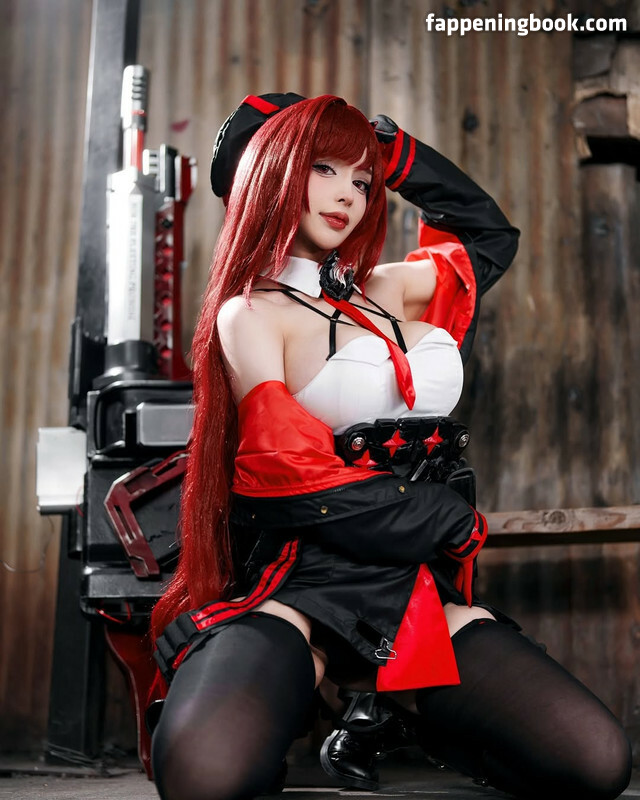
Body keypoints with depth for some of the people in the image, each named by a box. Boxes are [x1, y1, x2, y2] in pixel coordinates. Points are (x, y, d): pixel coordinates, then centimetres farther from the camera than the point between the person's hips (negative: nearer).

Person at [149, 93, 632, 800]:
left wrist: (387, 146, 28)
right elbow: (302, 484, -8)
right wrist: (452, 524, -1)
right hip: (304, 583, -5)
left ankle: (411, 709, 7)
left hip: (420, 586, 5)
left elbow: (486, 228, 37)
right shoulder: (251, 312, 2)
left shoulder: (393, 291, 18)